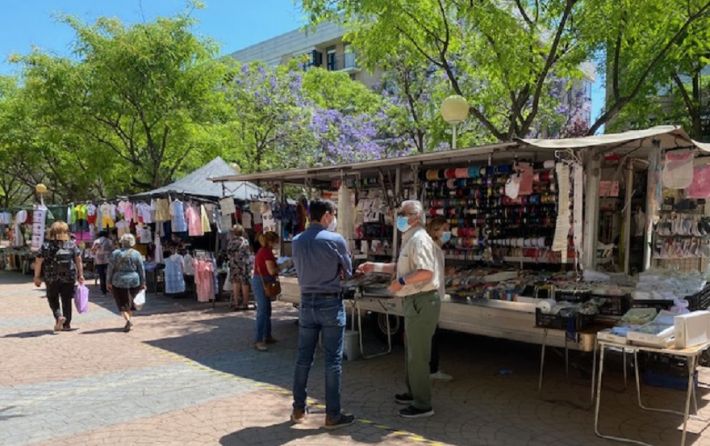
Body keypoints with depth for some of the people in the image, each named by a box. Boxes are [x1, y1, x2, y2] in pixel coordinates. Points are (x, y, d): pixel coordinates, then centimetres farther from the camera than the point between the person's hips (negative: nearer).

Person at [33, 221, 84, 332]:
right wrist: (80, 275, 7)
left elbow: (38, 262, -5)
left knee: (53, 299, 16)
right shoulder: (72, 245, -1)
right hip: (69, 278, 1)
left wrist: (37, 277, 4)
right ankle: (66, 324, 14)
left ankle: (59, 316, -7)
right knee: (67, 301, 10)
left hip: (51, 279, -1)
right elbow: (78, 261, 0)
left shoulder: (46, 246, -4)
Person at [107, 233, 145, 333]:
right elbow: (141, 269, 1)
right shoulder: (136, 254, -1)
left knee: (122, 304, 4)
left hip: (119, 282, -2)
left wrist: (109, 282, 5)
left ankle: (128, 320, -16)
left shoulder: (115, 253, -4)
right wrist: (143, 283, 8)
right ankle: (128, 320, 21)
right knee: (129, 302, 17)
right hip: (134, 281, 2)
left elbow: (110, 269, -3)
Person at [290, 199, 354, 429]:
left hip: (307, 302, 5)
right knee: (333, 361, 2)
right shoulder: (335, 240, -12)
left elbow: (299, 271, 10)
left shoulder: (296, 241, 3)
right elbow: (348, 272, -2)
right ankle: (332, 414, 9)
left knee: (303, 359, 12)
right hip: (330, 303, -5)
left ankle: (298, 409, 23)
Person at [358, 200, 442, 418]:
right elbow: (400, 267, 26)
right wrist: (375, 266, 20)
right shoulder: (409, 240, 16)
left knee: (417, 354, -3)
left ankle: (423, 404, 8)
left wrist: (401, 282, -21)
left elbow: (426, 272, -29)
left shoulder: (420, 239, -17)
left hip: (422, 301, -11)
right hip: (413, 301, 11)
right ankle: (413, 392, 38)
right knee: (411, 350, 22)